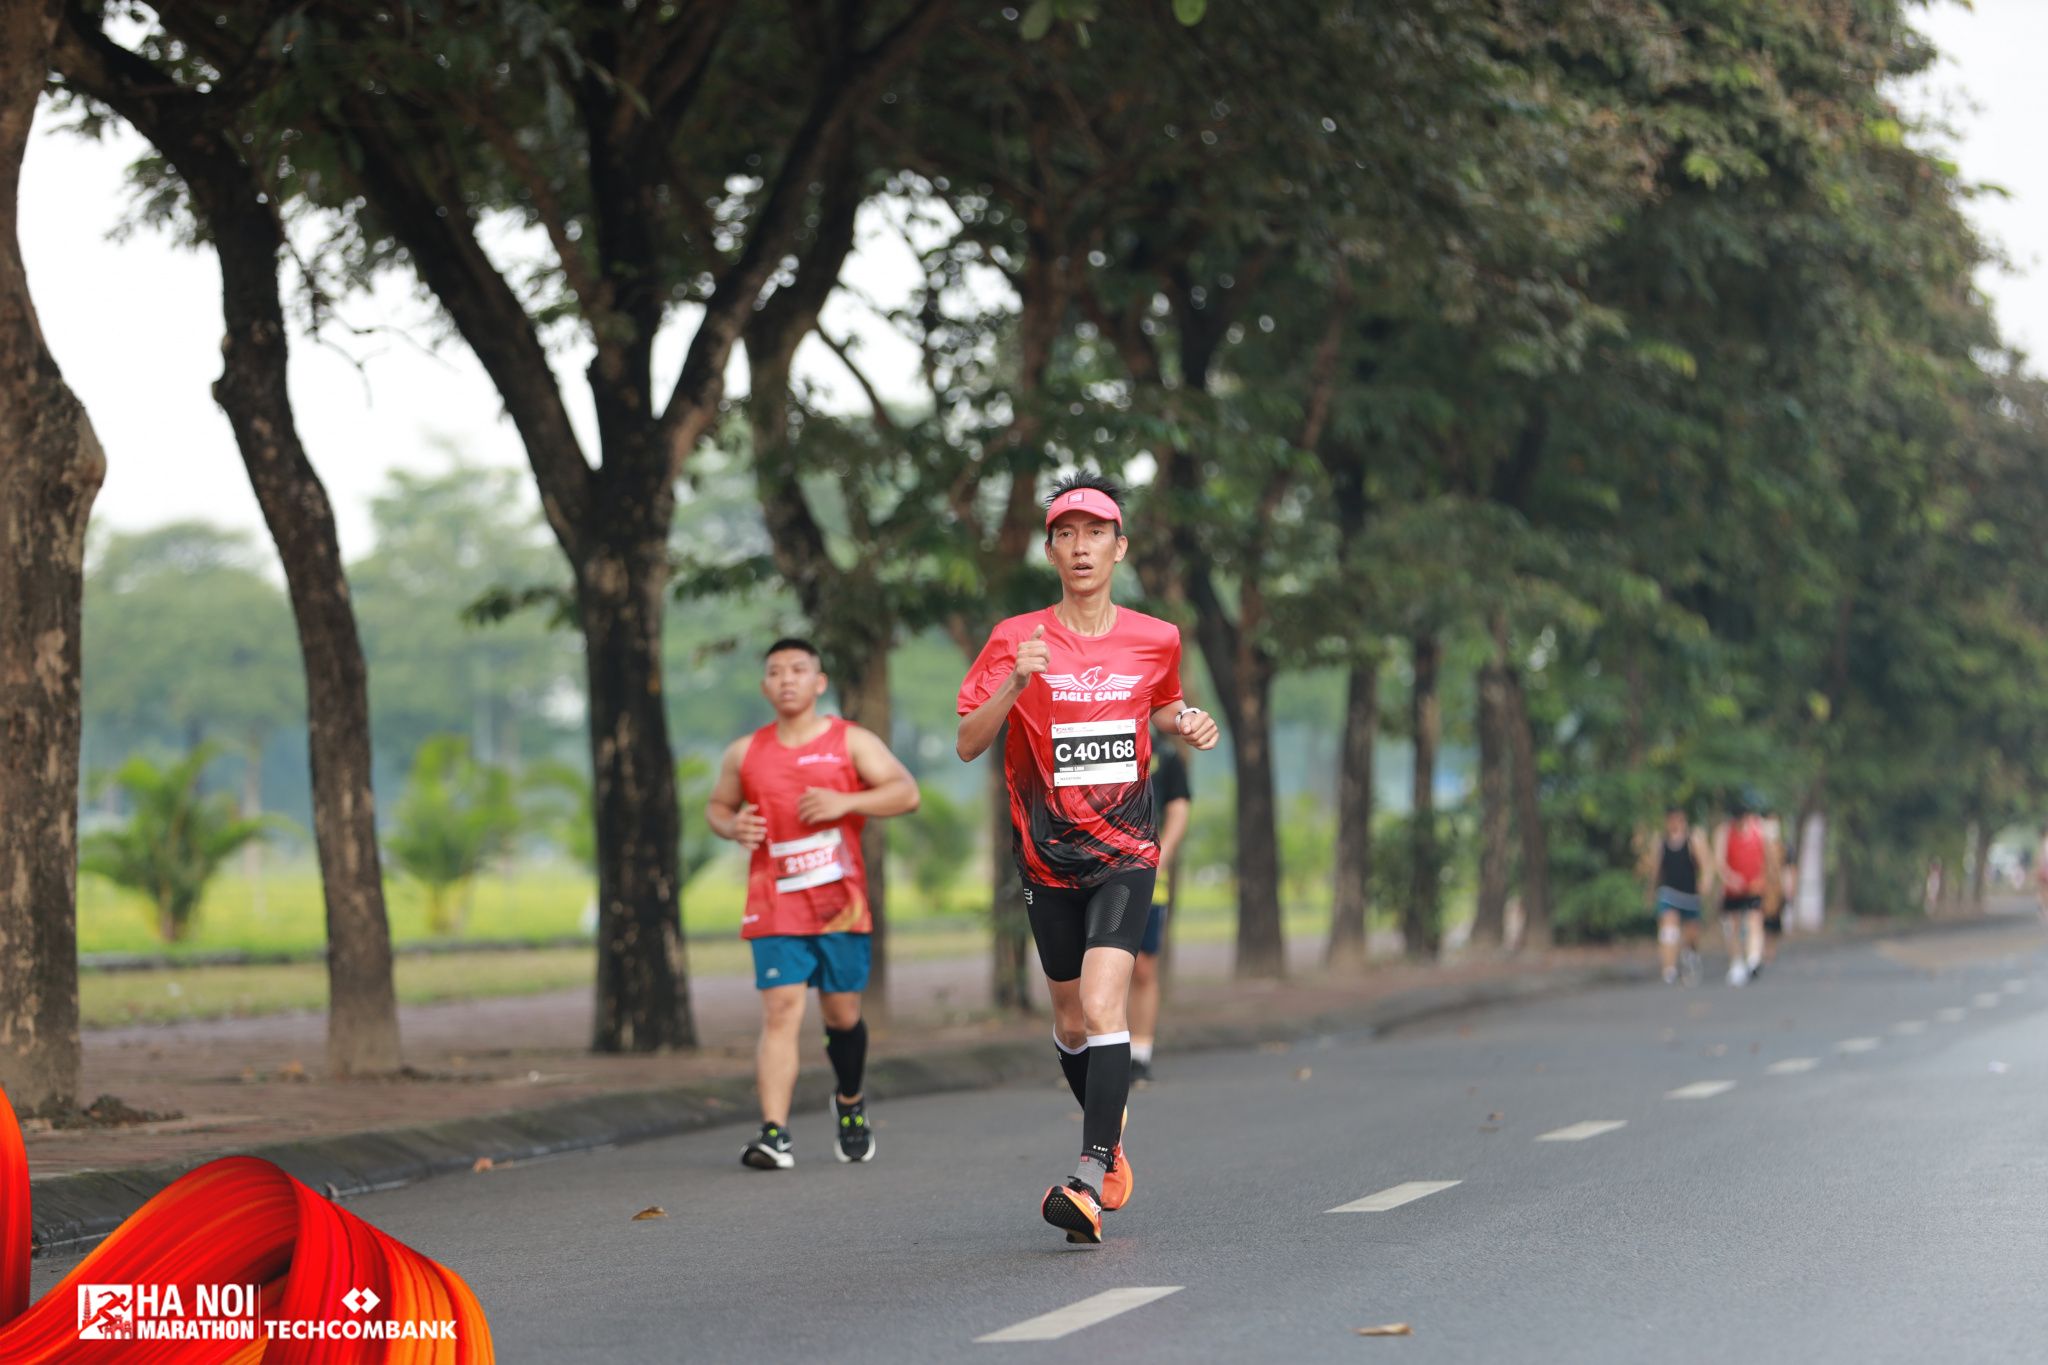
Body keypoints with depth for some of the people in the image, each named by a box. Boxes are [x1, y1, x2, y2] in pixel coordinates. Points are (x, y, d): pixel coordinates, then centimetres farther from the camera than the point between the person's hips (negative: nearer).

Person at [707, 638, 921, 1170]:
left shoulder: (851, 742, 4)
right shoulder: (745, 753, 10)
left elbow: (906, 792, -3)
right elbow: (716, 805, 23)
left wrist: (844, 803, -17)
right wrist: (731, 826, -1)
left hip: (840, 904, 0)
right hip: (775, 907, 0)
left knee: (843, 1014, 9)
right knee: (781, 1011, -14)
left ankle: (850, 1102, 38)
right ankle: (775, 1134, -21)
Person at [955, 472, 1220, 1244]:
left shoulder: (1156, 640, 2)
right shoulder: (1017, 641, -4)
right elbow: (967, 745, -9)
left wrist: (1188, 725, 0)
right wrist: (1016, 682, -25)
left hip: (1124, 850, -1)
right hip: (1047, 856, 1)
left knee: (1102, 1007, -19)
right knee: (1071, 1022, 11)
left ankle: (1090, 1180, -26)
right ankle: (1110, 1127, 40)